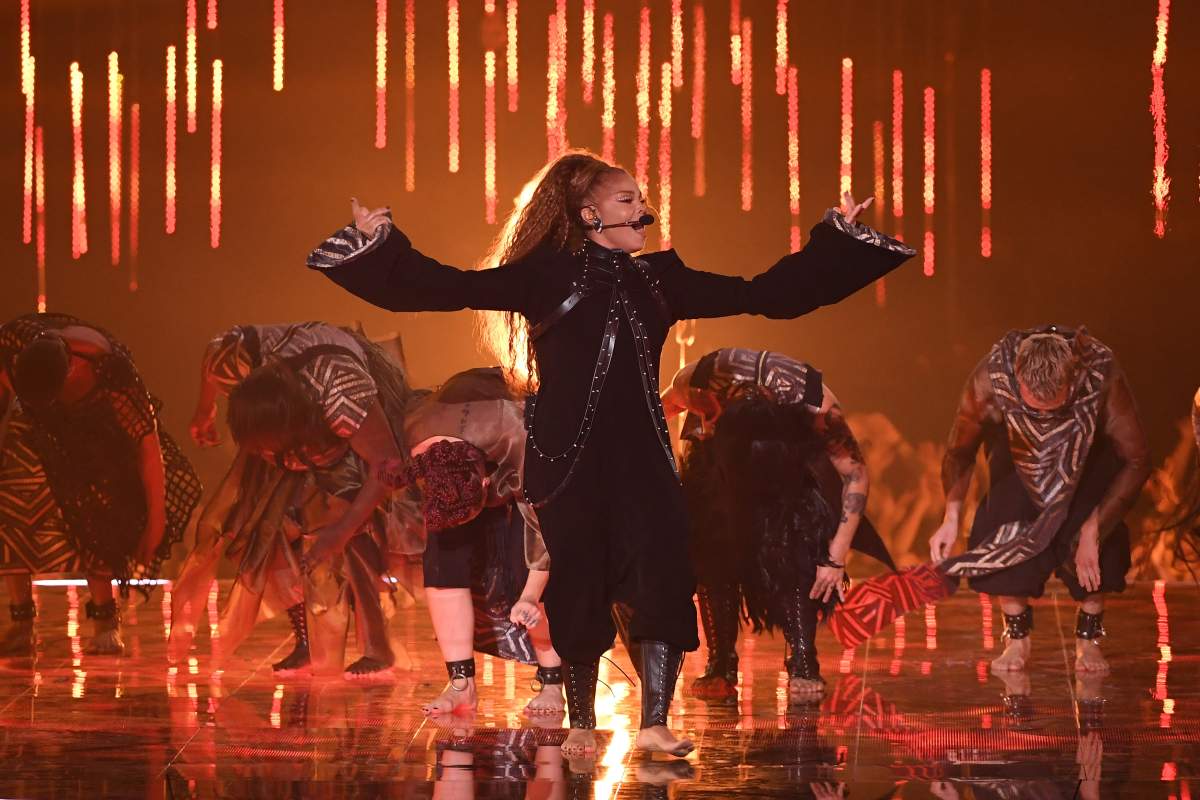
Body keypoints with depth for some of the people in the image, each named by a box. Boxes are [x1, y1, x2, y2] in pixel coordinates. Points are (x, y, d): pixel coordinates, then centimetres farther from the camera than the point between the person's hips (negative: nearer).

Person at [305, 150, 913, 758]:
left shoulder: (657, 279, 11)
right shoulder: (544, 277, -1)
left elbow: (763, 295, 15)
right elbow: (452, 288, -9)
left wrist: (837, 239, 14)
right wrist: (380, 243, -20)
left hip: (642, 457, 3)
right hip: (567, 460, -3)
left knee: (664, 582, -12)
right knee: (577, 592, 1)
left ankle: (654, 723, -9)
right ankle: (581, 726, 16)